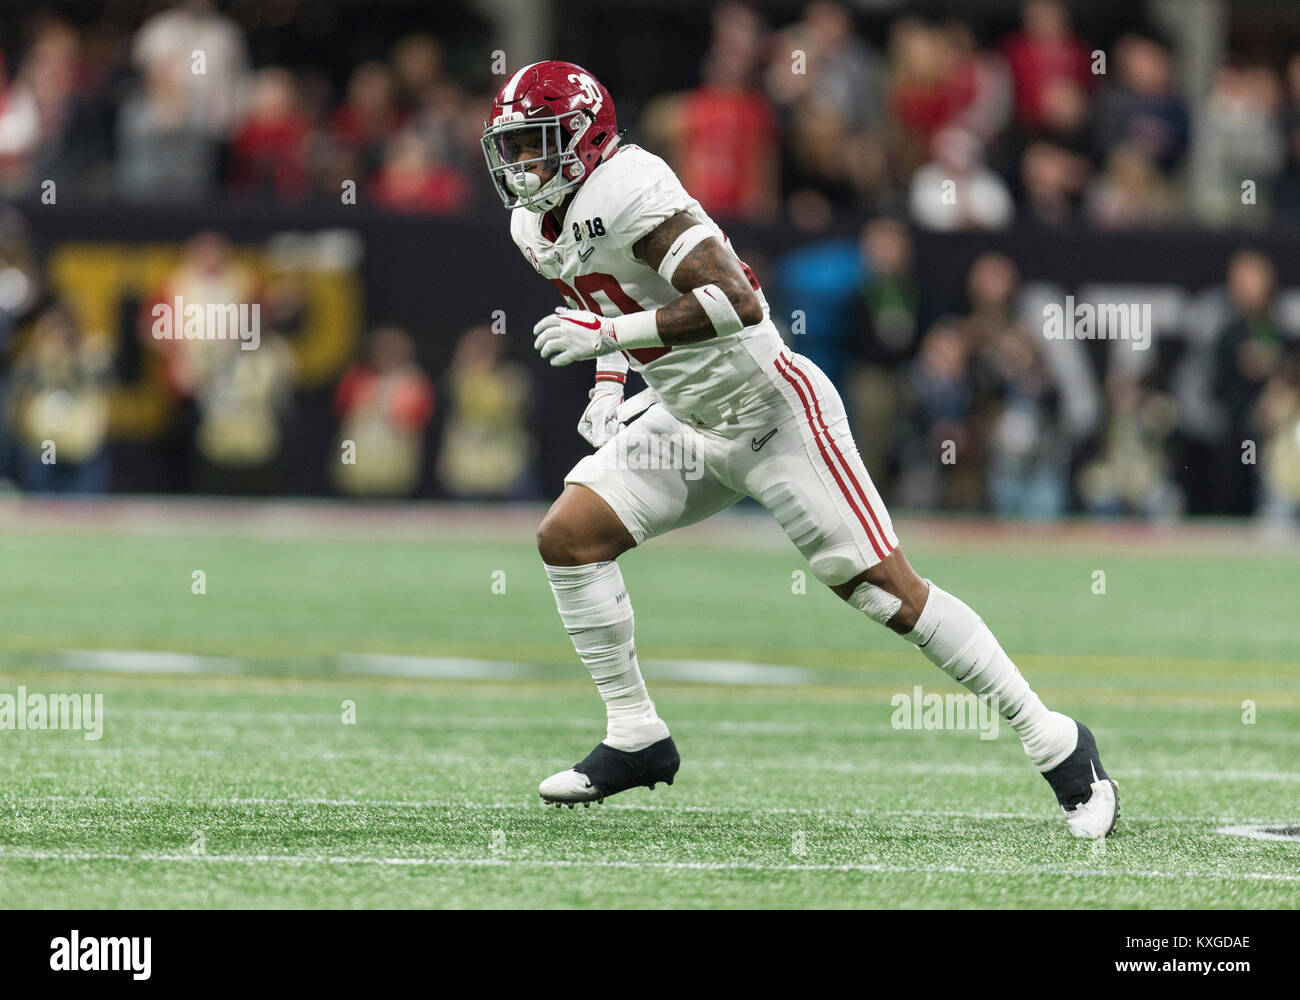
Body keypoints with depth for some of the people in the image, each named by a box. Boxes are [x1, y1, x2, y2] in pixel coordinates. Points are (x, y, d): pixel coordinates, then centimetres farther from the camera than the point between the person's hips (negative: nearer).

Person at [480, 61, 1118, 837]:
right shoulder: (538, 228, 5)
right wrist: (609, 386, 6)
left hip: (774, 414, -9)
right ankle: (636, 739, 7)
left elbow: (738, 303, -32)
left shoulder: (627, 195, -24)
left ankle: (1056, 744, -1)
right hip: (694, 427, 9)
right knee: (568, 536, -3)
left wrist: (607, 334, -29)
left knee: (885, 589, -10)